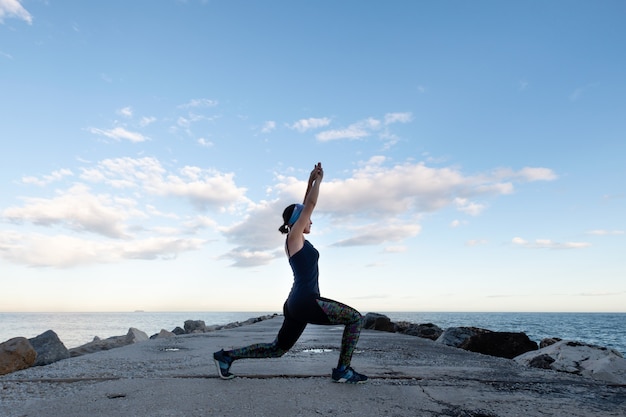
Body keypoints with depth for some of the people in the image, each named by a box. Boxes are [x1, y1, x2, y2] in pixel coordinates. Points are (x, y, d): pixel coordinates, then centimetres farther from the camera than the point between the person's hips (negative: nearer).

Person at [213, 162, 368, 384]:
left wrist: (311, 182, 24)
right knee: (355, 318, -2)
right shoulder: (294, 236, -7)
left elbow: (306, 207, 24)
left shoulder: (296, 239, 16)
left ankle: (227, 356, 19)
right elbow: (310, 205, -7)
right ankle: (342, 370, 1)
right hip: (305, 302, -10)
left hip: (299, 303, 10)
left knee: (277, 349, 17)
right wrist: (318, 179, 3)